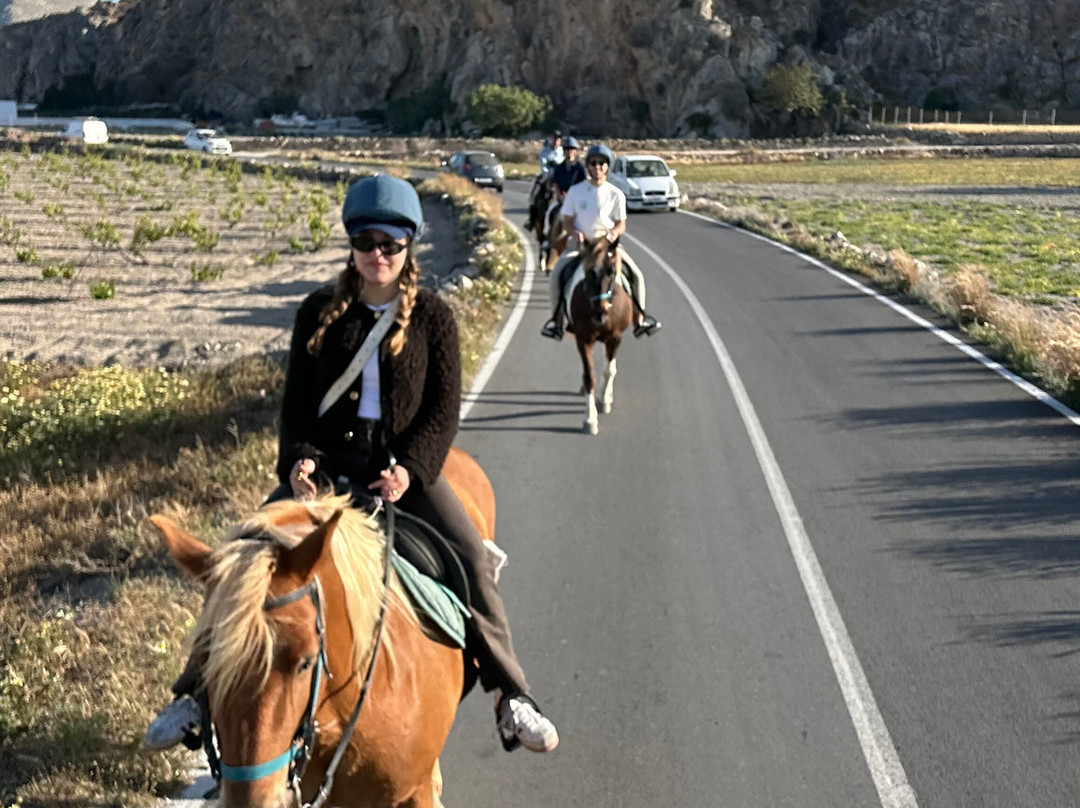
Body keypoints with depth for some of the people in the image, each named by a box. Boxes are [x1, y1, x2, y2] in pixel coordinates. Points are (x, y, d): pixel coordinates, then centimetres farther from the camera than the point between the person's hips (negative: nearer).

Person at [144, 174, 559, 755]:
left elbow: (443, 410, -2)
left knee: (472, 559, -20)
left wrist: (409, 470, -18)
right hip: (326, 466, 2)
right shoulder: (320, 311, 5)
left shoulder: (432, 315, 1)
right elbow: (297, 400, 7)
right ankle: (197, 692, 1)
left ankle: (509, 696, -5)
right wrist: (299, 460, -12)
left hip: (405, 467, -1)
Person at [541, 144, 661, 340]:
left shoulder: (616, 194, 0)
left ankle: (639, 319, 1)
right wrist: (575, 233, -18)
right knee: (555, 275, -22)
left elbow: (621, 224, 3)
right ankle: (556, 318, -5)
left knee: (636, 275, -15)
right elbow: (567, 221, 3)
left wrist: (615, 232, -20)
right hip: (580, 243, 0)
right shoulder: (576, 191, 0)